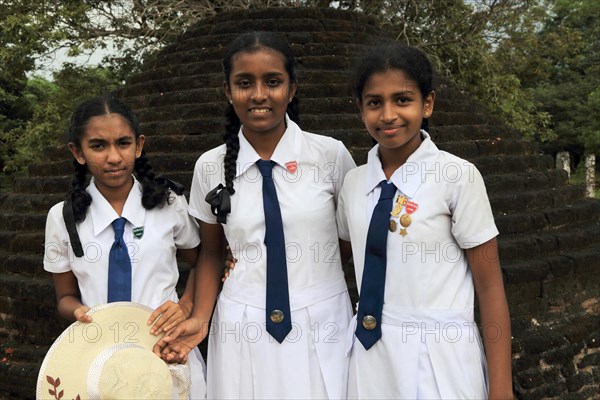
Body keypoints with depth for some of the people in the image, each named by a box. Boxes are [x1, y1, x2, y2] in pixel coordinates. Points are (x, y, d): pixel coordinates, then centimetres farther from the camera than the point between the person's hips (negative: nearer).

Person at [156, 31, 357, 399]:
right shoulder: (211, 166, -2)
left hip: (322, 325, -1)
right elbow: (212, 252, 9)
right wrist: (201, 319, -3)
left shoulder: (331, 154, -7)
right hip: (243, 328, 1)